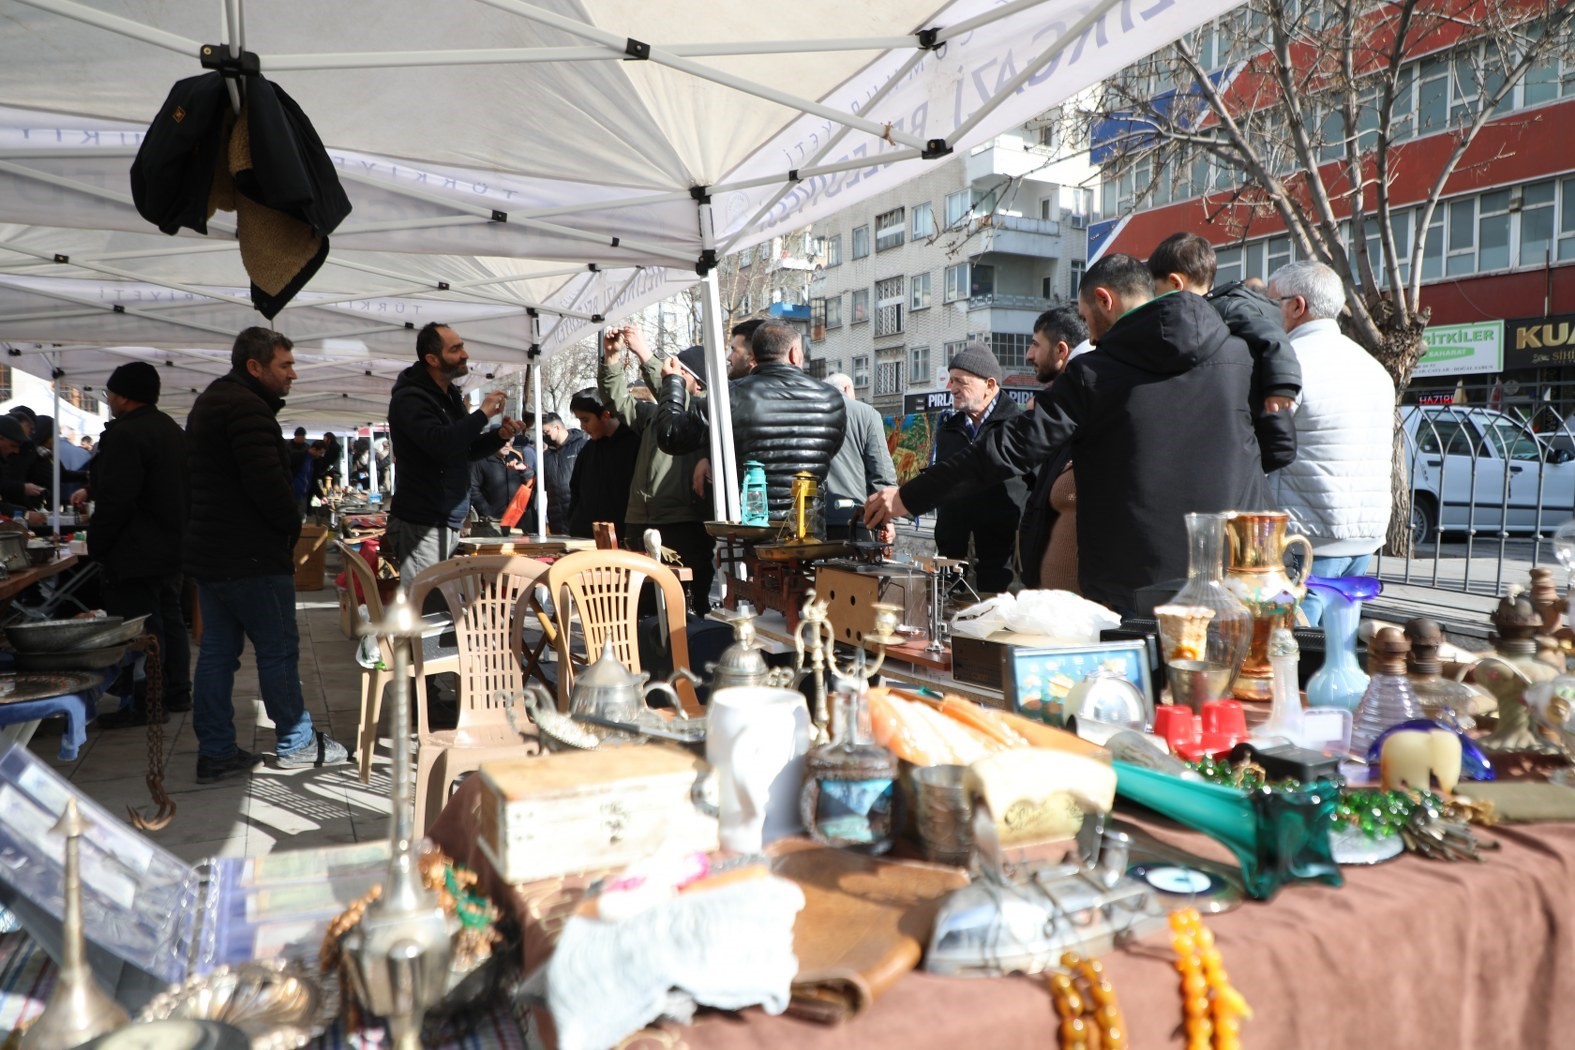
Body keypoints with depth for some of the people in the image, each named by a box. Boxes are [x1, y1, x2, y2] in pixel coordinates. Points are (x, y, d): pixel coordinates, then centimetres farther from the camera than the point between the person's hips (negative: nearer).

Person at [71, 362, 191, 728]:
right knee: (169, 619, 15)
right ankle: (177, 693, 22)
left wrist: (96, 545, -11)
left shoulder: (125, 434, -19)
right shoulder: (172, 430, 12)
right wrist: (93, 491, 31)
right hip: (173, 545, 10)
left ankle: (145, 705, 2)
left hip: (138, 552, -10)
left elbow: (117, 499, -23)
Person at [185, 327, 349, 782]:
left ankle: (215, 752, 16)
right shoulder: (247, 408, -16)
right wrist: (292, 525, -7)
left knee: (217, 650, 11)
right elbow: (267, 481, -25)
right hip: (250, 555, -10)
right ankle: (296, 744, 10)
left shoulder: (208, 404, 18)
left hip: (208, 551, 10)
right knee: (278, 649, 0)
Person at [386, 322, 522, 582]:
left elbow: (467, 450, 23)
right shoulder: (409, 398, -13)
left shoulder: (450, 395, 16)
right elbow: (439, 444, -30)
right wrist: (482, 413, -21)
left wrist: (500, 436, 4)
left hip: (449, 523, 9)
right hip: (421, 524, -9)